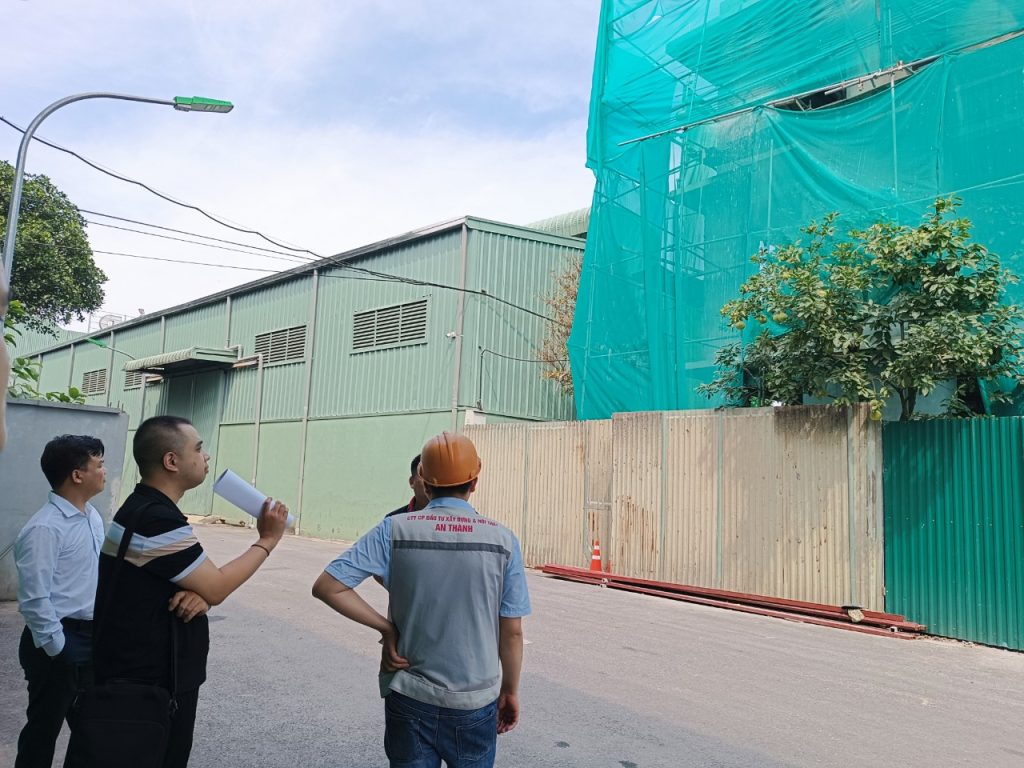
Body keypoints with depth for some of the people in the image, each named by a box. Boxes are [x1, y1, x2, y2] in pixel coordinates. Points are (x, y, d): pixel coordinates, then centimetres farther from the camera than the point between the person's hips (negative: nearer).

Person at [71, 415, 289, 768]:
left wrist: (195, 593, -9)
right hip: (150, 684, -9)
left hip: (146, 675, 9)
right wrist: (267, 541, -10)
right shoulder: (158, 520, -26)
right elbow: (216, 589, -20)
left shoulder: (144, 508, 8)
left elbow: (203, 580, 12)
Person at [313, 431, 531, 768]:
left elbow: (327, 586, -12)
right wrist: (510, 690, 9)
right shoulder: (502, 539, -10)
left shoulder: (394, 530, -10)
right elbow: (512, 632, -5)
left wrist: (385, 627, -5)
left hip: (410, 699, 0)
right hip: (475, 703, 0)